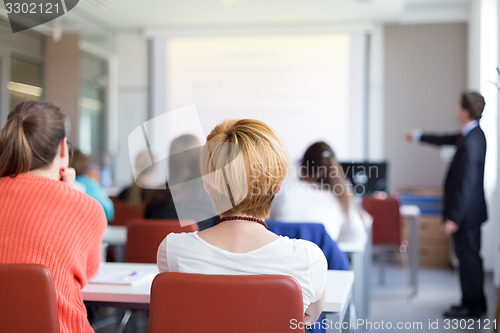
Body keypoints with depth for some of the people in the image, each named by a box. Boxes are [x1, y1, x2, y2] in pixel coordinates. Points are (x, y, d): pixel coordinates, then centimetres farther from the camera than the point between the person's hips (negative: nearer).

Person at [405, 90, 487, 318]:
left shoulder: (471, 142, -24)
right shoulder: (470, 134, 7)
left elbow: (467, 184, -25)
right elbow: (447, 140, 26)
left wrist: (454, 218, -22)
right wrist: (418, 136, 39)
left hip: (466, 212, -10)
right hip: (471, 211, 10)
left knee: (468, 258, 1)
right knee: (469, 257, 17)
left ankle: (472, 306, 13)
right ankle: (474, 303, 27)